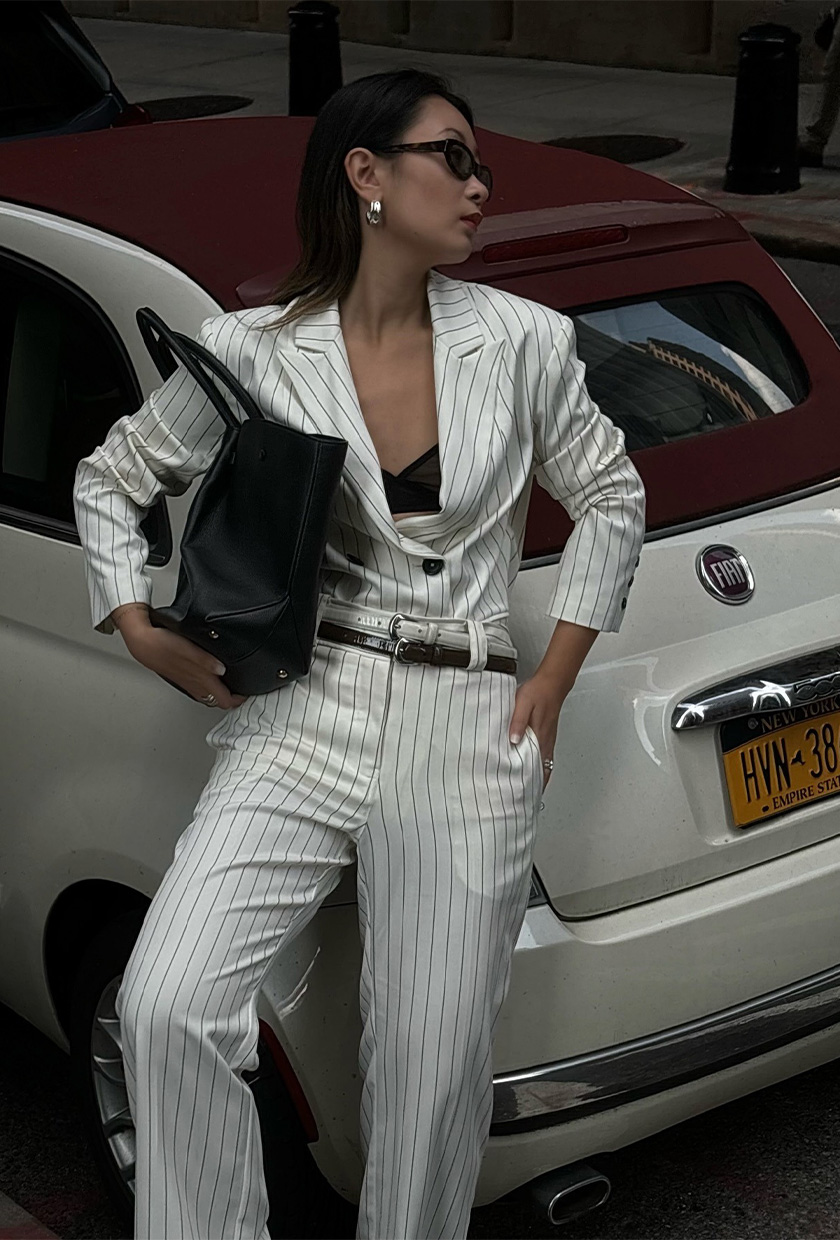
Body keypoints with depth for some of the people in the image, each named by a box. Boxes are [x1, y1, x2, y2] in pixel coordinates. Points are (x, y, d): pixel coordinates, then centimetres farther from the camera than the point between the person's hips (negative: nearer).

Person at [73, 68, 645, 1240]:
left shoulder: (521, 341, 2)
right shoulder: (255, 351, 0)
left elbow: (612, 497, 15)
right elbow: (110, 480, 14)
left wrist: (554, 681, 10)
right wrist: (141, 631, 1)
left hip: (469, 729, 1)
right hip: (301, 715, 0)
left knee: (432, 1075, 0)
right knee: (167, 1007, -16)